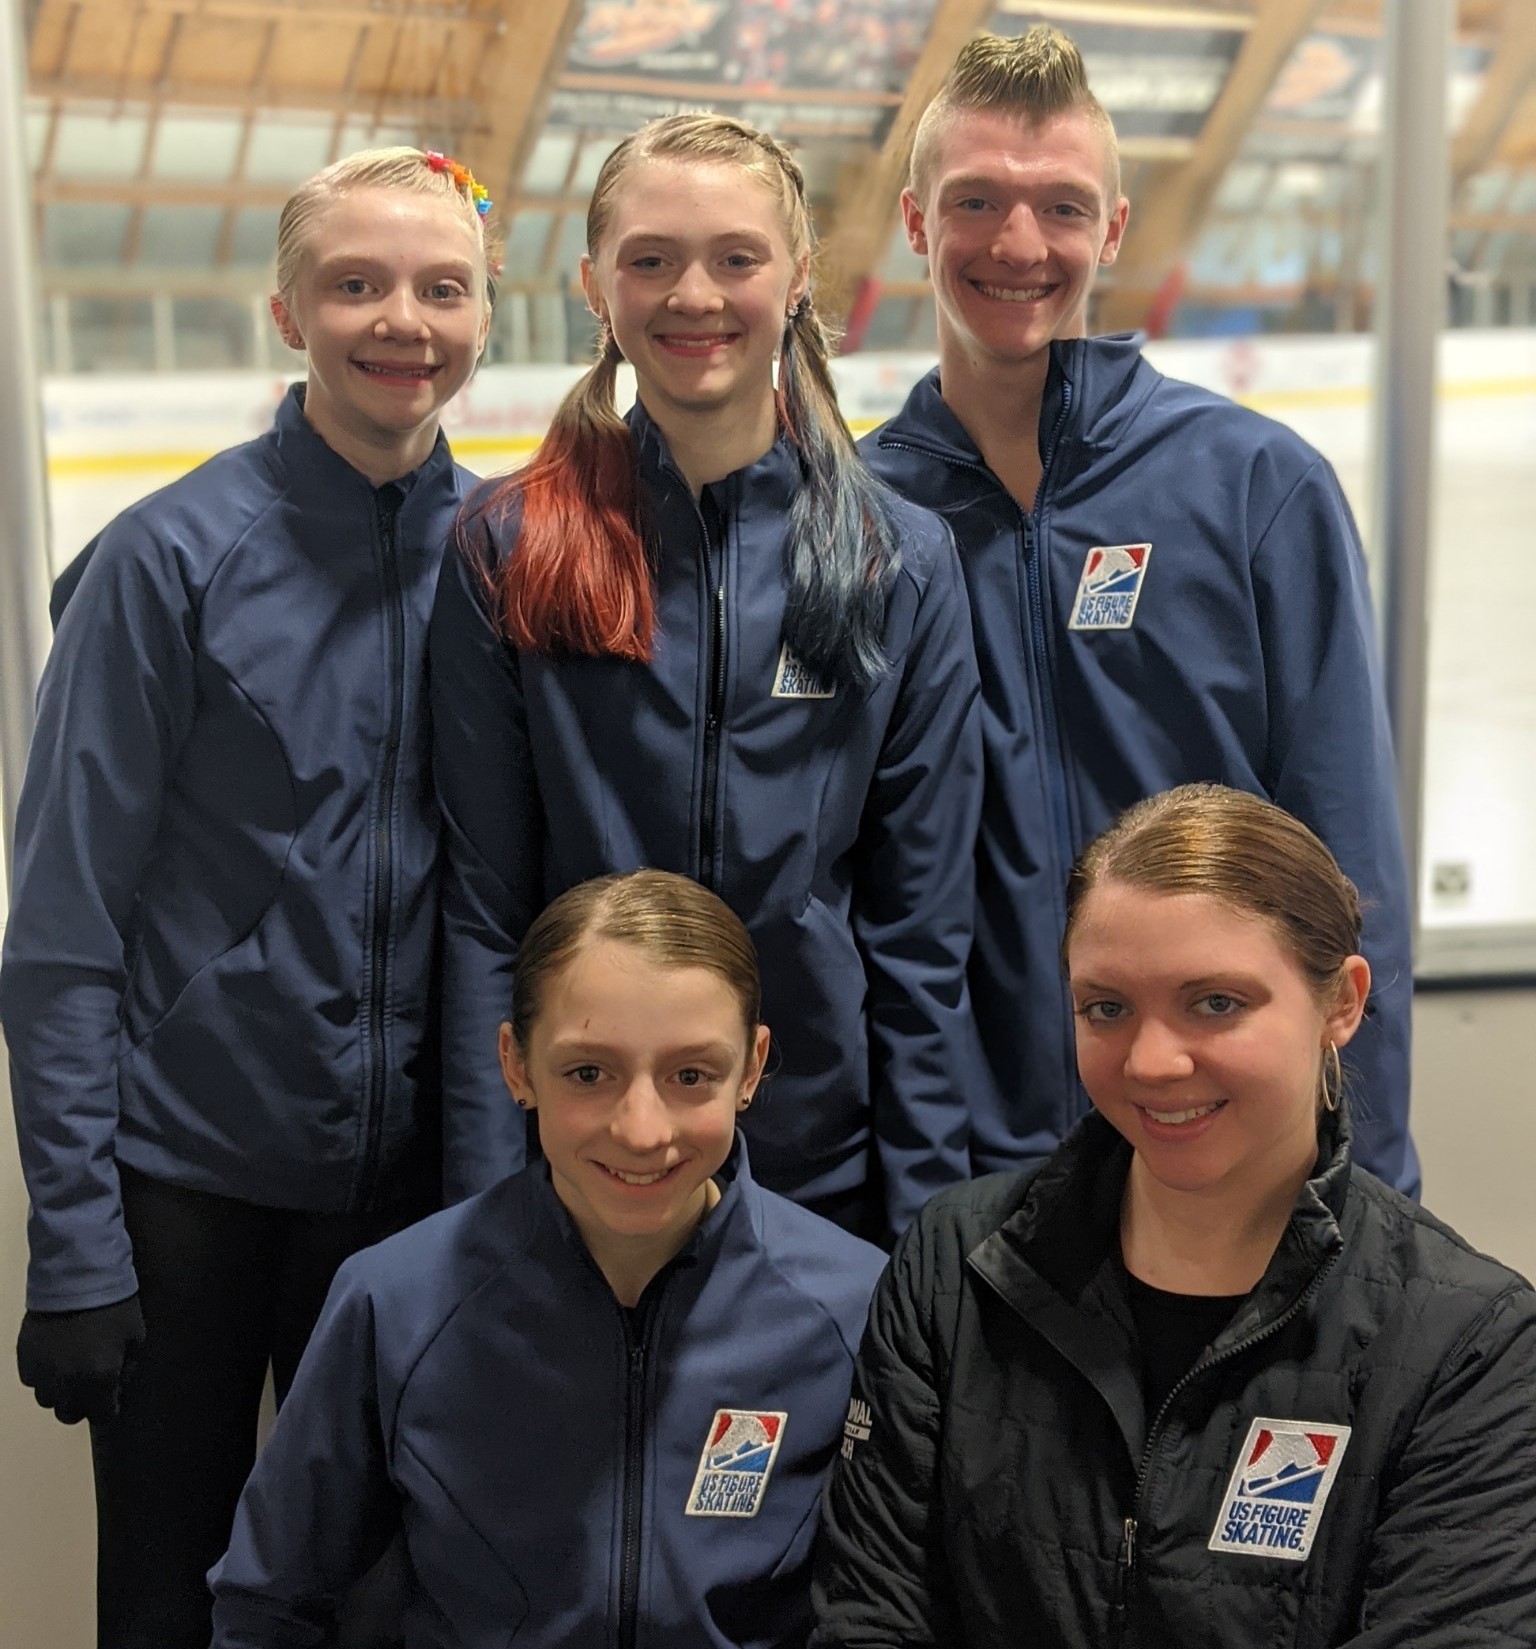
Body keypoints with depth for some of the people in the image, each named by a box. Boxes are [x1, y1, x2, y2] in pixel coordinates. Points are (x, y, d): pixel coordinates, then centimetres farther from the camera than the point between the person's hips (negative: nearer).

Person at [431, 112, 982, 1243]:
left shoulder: (903, 564, -1)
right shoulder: (509, 554, -3)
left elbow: (923, 929, 0)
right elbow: (482, 907, -2)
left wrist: (927, 1228, -3)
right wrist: (490, 1206, -6)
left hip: (829, 1174, 1)